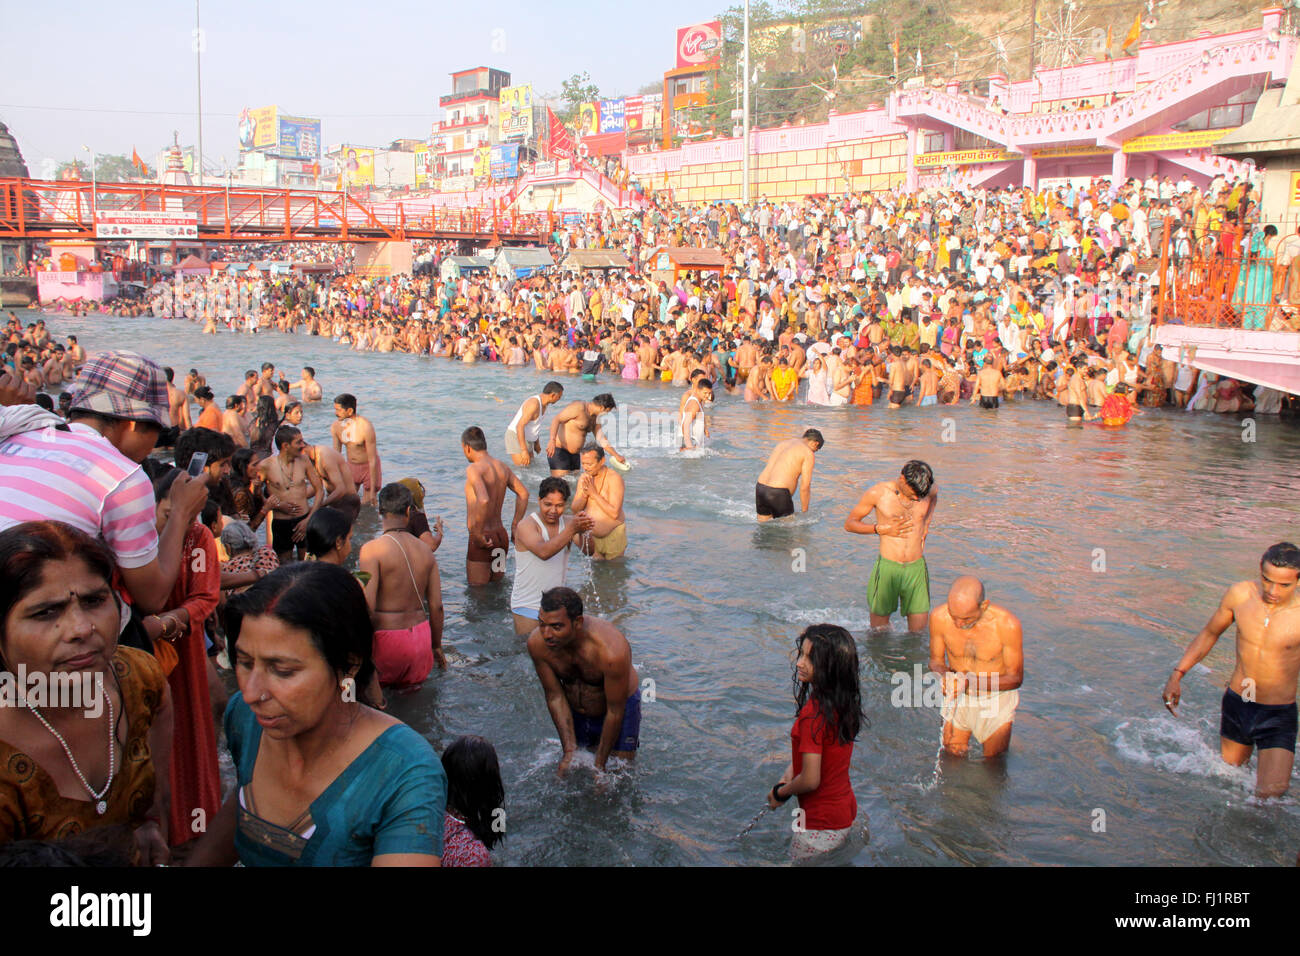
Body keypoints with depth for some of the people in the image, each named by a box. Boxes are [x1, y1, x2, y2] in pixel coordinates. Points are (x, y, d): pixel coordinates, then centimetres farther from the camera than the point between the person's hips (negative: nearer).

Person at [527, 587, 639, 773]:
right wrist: (569, 751, -12)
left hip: (621, 704, -3)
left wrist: (599, 764, -17)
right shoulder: (537, 643, -26)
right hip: (574, 711, 4)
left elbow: (615, 711, -26)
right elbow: (554, 695, -12)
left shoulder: (612, 651, -39)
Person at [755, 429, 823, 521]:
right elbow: (805, 487, -4)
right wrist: (804, 512, 8)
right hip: (778, 493, -7)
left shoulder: (783, 443, 21)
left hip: (760, 488, 7)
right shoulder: (808, 453, -1)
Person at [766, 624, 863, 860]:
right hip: (847, 813, 8)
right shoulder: (845, 703, -2)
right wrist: (788, 775, 5)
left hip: (821, 826, -8)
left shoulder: (813, 713, -27)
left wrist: (780, 793, -6)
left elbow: (810, 780, -24)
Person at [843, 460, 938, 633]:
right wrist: (882, 529, -11)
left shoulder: (931, 490, 1)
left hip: (917, 567, 2)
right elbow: (849, 523, 1)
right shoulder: (877, 493, -9)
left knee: (919, 633, 1)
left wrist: (926, 524, 13)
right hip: (887, 567, -2)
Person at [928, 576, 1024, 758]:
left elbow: (1015, 678, -16)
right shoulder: (939, 618, -21)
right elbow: (936, 660, -3)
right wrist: (945, 676, -28)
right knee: (952, 756, 3)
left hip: (997, 695, -2)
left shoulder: (1007, 624, -27)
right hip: (958, 696, 2)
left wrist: (970, 682, -32)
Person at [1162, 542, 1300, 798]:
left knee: (1270, 794, -13)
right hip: (1235, 703, 3)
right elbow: (1210, 633, 8)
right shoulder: (1239, 594, -9)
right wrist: (1177, 675, 4)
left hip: (1278, 716, -3)